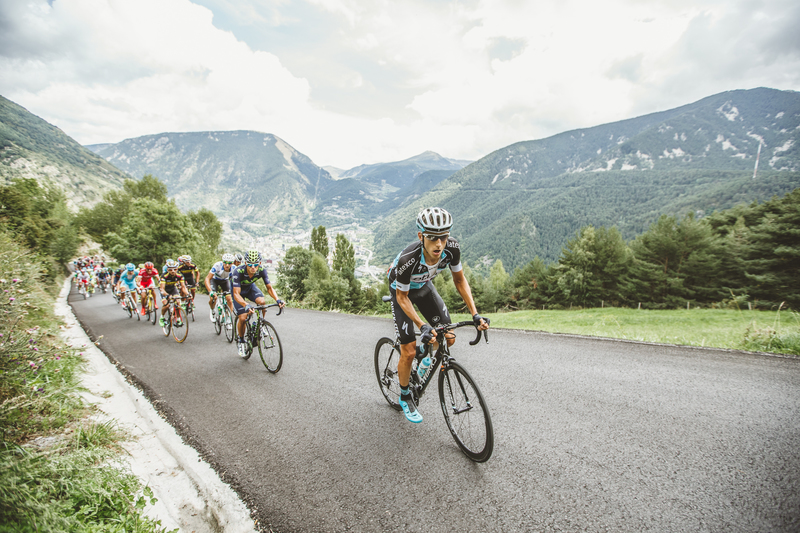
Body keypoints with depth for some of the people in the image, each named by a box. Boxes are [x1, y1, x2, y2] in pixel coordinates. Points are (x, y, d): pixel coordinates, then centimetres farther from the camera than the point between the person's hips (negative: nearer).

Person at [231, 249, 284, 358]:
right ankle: (240, 341, 14)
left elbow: (269, 287, -22)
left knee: (262, 302, -29)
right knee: (243, 318, -13)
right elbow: (236, 294, -41)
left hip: (250, 287, 3)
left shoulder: (262, 270, -29)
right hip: (238, 289, -2)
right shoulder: (238, 272, -38)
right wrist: (246, 305, -59)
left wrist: (277, 300, -40)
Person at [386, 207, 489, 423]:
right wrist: (422, 326, -35)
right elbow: (402, 297, -25)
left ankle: (429, 350, 33)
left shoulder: (452, 248, -29)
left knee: (448, 339, -3)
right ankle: (405, 397, 20)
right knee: (409, 352, -6)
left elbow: (460, 280, -13)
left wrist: (475, 314, -20)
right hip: (402, 291, -4)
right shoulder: (408, 260, -41)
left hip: (424, 286, 4)